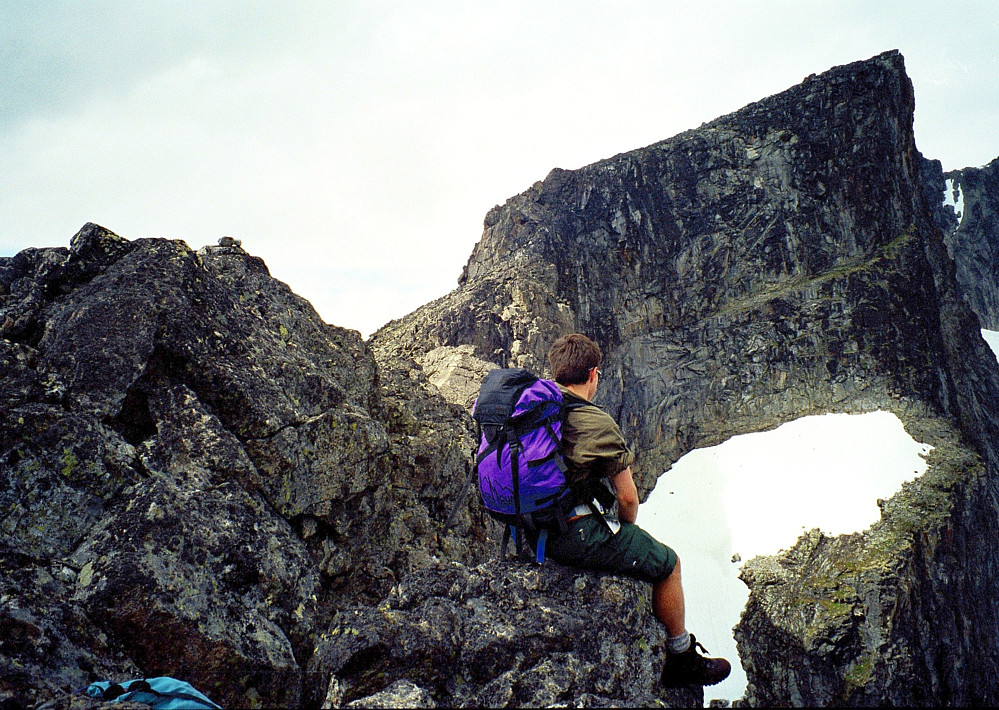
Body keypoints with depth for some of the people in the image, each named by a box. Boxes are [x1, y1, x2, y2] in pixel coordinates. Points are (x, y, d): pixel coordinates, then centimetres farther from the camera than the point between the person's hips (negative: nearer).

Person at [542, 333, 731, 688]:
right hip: (578, 536, -9)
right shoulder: (598, 424, -19)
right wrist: (626, 526, 11)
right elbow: (628, 498, -12)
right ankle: (682, 661, 27)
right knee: (668, 564, 11)